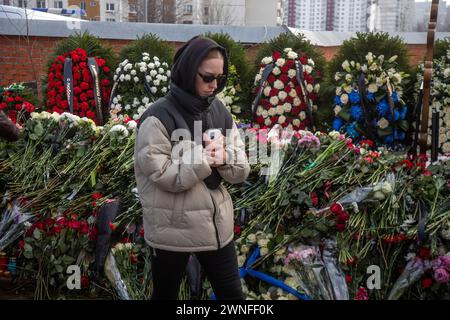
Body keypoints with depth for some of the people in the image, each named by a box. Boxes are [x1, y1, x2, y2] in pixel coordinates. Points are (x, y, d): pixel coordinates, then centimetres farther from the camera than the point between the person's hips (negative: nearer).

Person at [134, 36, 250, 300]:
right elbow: (164, 175, -20)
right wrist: (206, 156, -18)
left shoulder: (220, 112, 2)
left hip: (217, 224, 5)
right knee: (166, 294, 17)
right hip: (173, 229, -5)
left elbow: (242, 171, 2)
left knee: (232, 293, 16)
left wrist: (224, 158, -18)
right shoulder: (158, 118, -15)